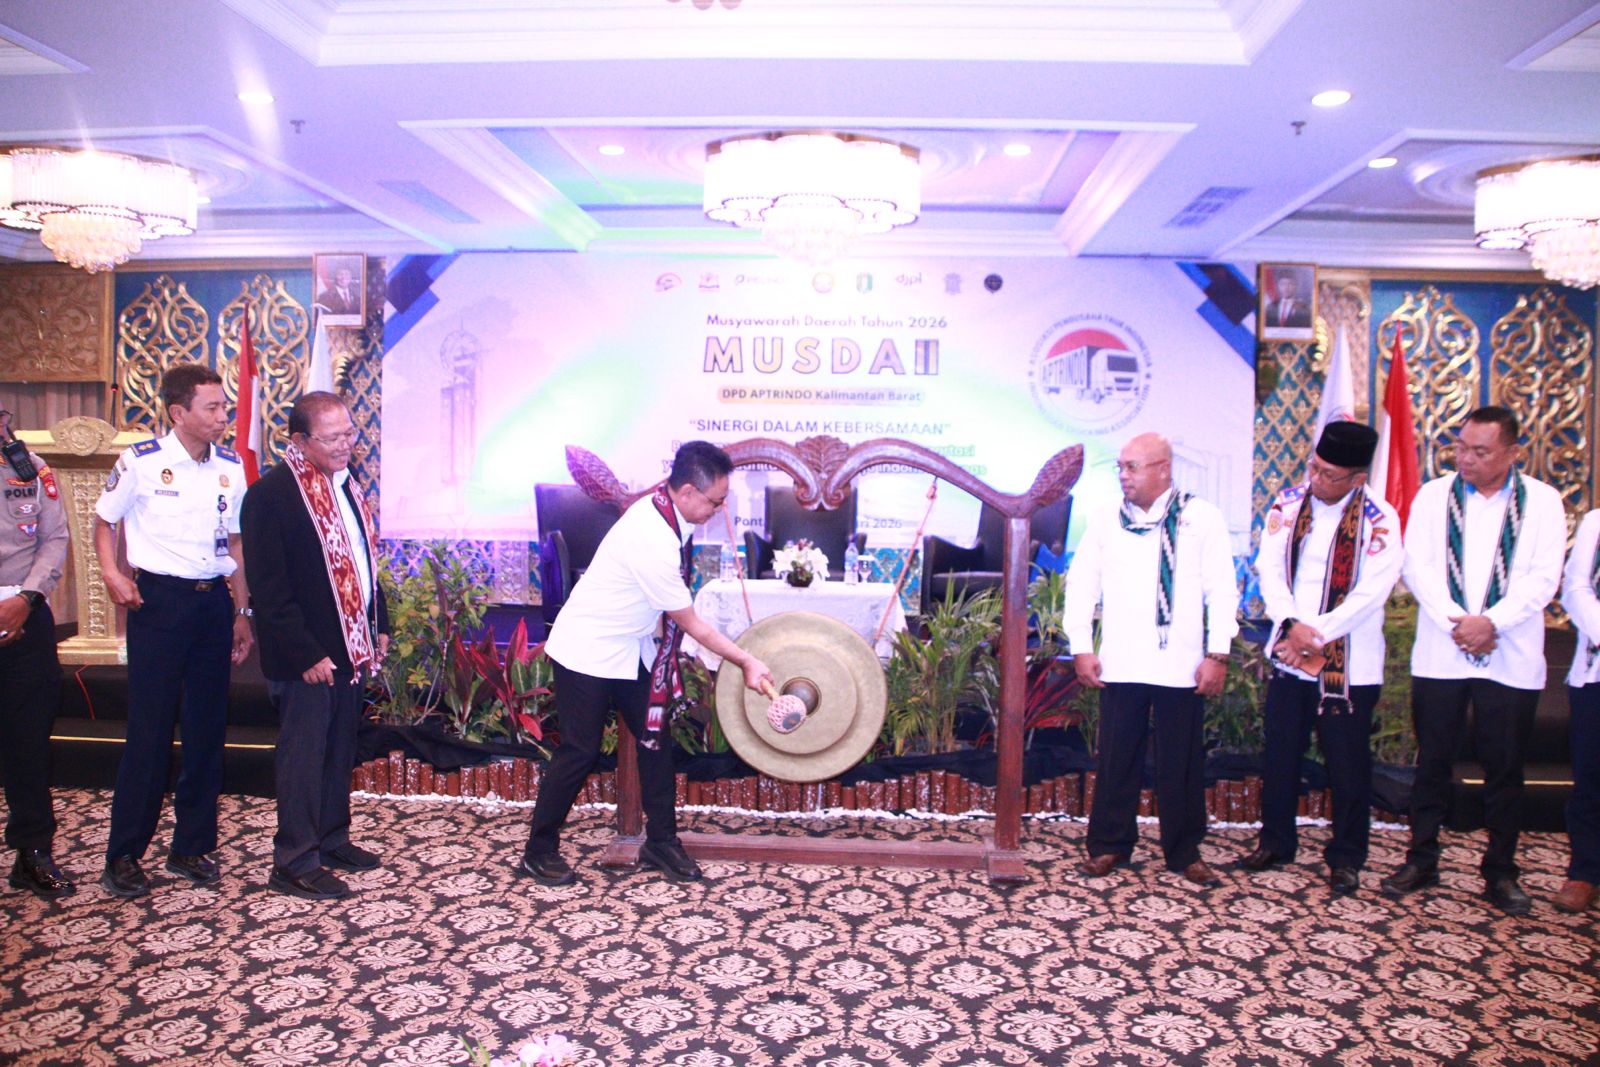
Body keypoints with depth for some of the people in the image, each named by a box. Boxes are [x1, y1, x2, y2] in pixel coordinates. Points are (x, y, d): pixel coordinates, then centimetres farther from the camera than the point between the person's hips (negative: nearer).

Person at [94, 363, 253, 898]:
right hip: (158, 599, -4)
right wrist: (112, 573, -11)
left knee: (207, 728, 9)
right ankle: (124, 855, 11)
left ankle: (192, 845, 21)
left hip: (214, 601, 5)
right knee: (149, 729, -2)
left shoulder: (230, 467, 7)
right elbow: (104, 520, 7)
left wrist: (243, 613, 12)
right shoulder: (141, 462, -6)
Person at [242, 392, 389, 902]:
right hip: (306, 656, -8)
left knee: (340, 749, 17)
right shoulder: (271, 494, -15)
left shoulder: (346, 485, 11)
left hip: (350, 647, 8)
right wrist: (306, 654, -19)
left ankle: (332, 839, 30)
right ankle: (295, 863, 12)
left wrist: (378, 626, 14)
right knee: (303, 754, 1)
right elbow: (268, 588, -17)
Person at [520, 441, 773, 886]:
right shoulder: (653, 541, -33)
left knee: (655, 739, 7)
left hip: (630, 648, 9)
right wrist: (747, 662, -15)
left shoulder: (664, 507, -6)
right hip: (588, 651, -9)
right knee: (580, 750, -1)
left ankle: (660, 841, 19)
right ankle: (539, 852, 16)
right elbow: (692, 625, -23)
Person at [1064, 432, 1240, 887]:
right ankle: (1109, 845, 19)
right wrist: (1081, 648, 1)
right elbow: (1080, 585, 7)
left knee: (1182, 761, 8)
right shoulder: (1106, 523, 7)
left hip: (1181, 666, -1)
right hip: (1120, 665, 1)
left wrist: (1217, 653, -5)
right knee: (1116, 759, 7)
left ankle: (1185, 851, 22)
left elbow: (1222, 590, 0)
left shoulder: (1202, 518, 1)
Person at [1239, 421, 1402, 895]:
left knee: (1348, 764, 6)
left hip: (1349, 663, -3)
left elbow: (1370, 593, -14)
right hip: (1288, 656, 3)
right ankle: (1275, 841, 29)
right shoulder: (1287, 504, 0)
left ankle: (1346, 857, 23)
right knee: (1280, 754, 12)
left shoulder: (1380, 521, -9)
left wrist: (1318, 635, -17)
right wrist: (1292, 623, -17)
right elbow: (1270, 570, -3)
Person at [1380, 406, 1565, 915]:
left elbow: (1543, 577, -5)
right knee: (1432, 763, 7)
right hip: (1439, 656, 1)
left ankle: (1500, 872, 19)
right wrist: (1458, 624, -13)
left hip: (1511, 659, 0)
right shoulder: (1432, 496, 5)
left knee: (1504, 769, 7)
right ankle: (1421, 861, 19)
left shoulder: (1541, 501, 3)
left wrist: (1492, 622, -17)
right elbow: (1417, 567, -2)